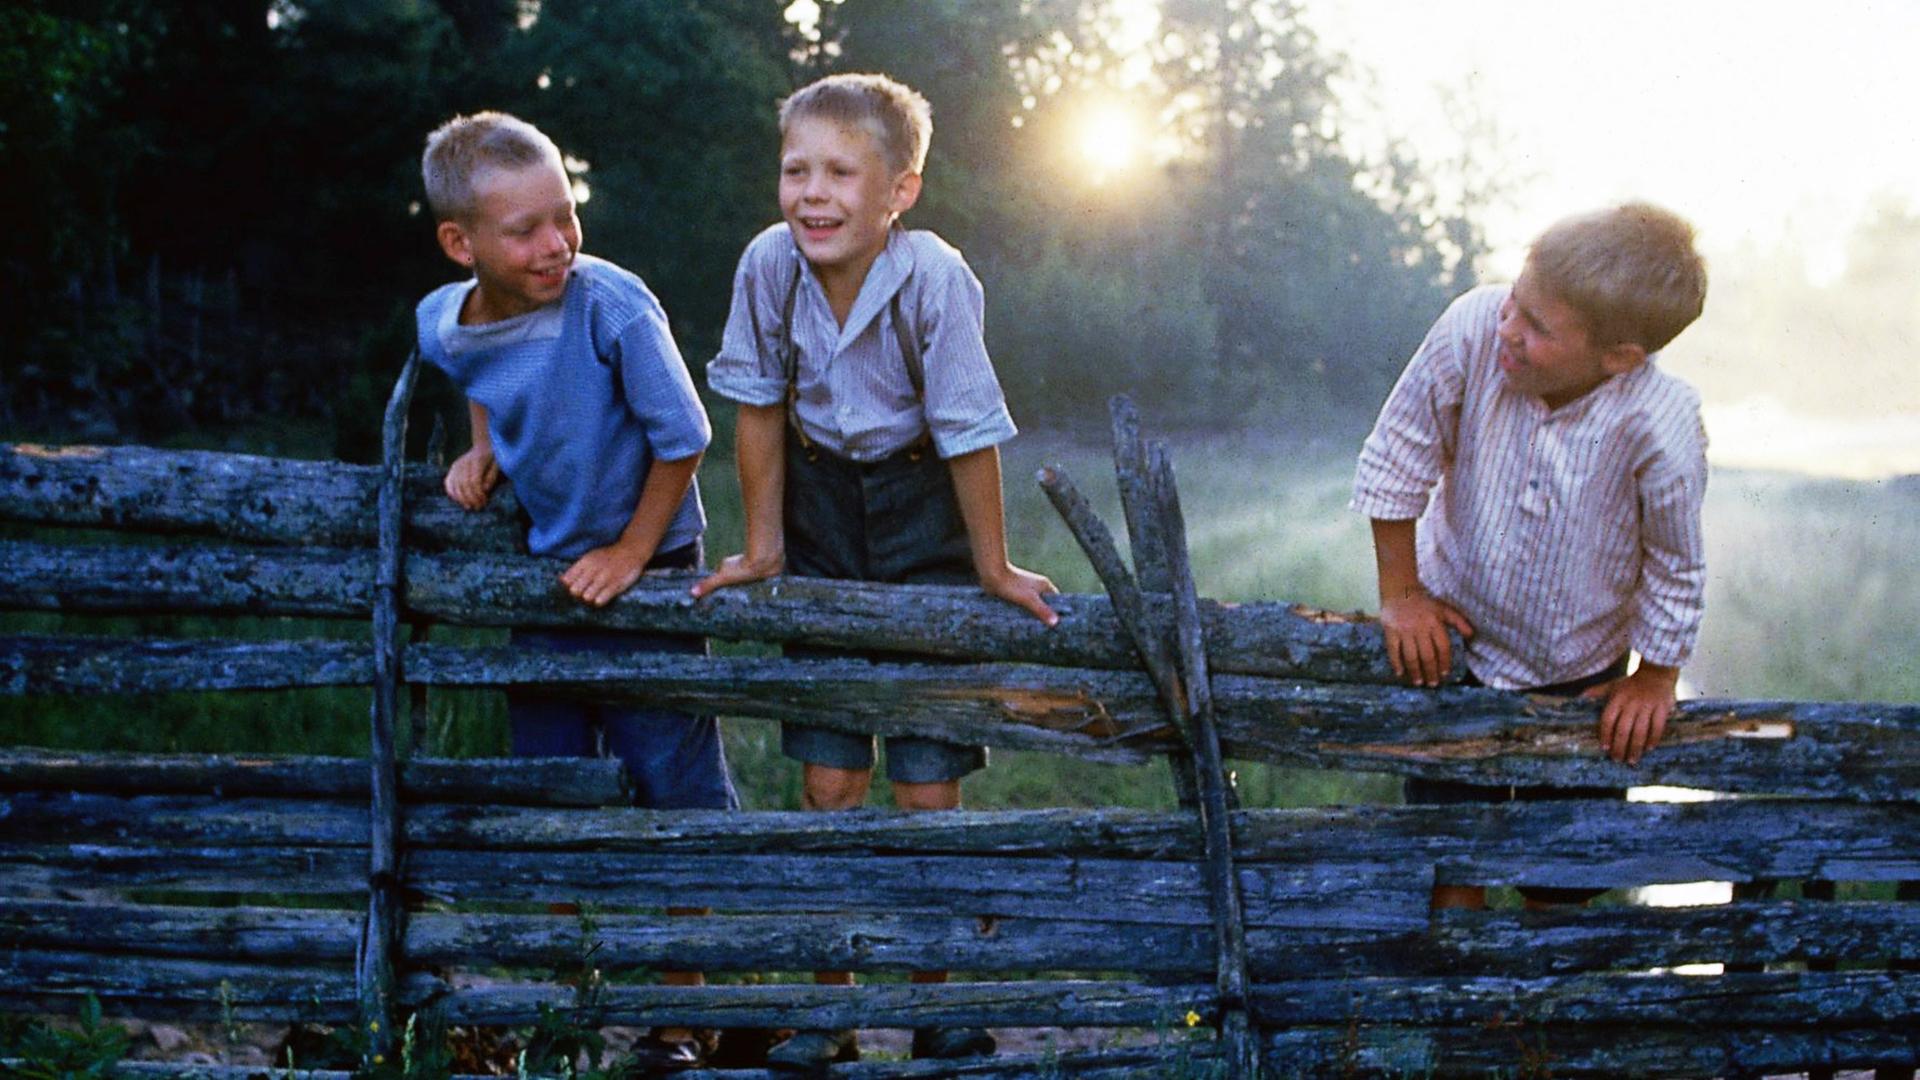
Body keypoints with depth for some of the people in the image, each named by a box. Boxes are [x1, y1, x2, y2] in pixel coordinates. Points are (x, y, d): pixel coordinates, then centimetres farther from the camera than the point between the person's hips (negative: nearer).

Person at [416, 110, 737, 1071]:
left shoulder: (610, 305, -24)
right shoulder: (440, 323, -8)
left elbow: (682, 436, -15)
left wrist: (631, 552, -13)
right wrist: (481, 448, 1)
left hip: (644, 578, -5)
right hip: (542, 578, 5)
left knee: (676, 792, 1)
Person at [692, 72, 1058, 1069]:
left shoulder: (933, 277, -24)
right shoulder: (769, 265, -14)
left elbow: (968, 433, -17)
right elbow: (760, 407, -2)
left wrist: (994, 569, -9)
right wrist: (763, 548, 4)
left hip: (920, 512, -3)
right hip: (821, 512, 3)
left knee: (925, 789, -2)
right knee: (828, 781, 3)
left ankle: (935, 1002, 17)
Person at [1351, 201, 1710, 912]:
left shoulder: (1661, 429, -32)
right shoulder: (1473, 330, -29)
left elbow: (1677, 567, -13)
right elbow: (1398, 454, -12)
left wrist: (1657, 677, 0)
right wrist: (1400, 592, -4)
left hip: (1578, 671, -1)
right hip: (1454, 633, 1)